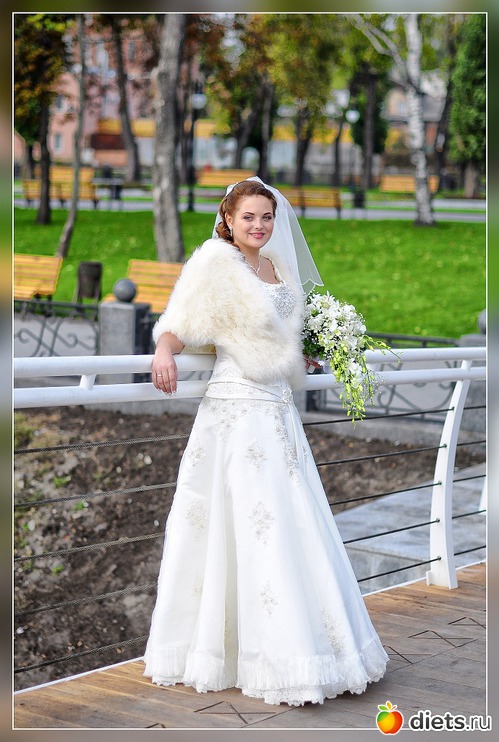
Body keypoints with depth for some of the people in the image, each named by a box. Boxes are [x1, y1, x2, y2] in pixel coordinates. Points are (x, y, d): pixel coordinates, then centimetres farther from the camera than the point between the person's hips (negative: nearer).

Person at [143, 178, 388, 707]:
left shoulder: (277, 265, 15)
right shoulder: (215, 265, -6)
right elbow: (178, 326, -13)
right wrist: (164, 351, -34)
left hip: (279, 411, 7)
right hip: (237, 411, -7)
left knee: (292, 526, 9)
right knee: (255, 530, -7)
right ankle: (274, 663, -1)